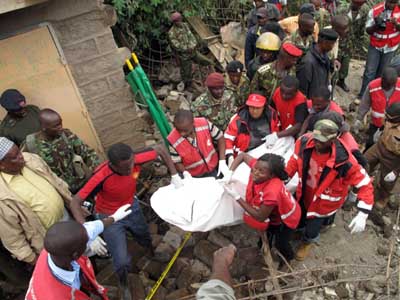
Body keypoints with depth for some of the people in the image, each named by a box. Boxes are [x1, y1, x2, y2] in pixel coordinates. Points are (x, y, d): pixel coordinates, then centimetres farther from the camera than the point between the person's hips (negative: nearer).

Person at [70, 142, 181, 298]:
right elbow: (75, 202, -34)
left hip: (132, 207, 4)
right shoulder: (101, 177, -39)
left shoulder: (134, 159, -30)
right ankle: (123, 287, 28)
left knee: (146, 239, 28)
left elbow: (160, 149, -14)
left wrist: (175, 176, -18)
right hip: (110, 217, -4)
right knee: (122, 261, -8)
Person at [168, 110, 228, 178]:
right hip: (194, 177, 0)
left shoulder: (205, 124, -19)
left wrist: (222, 162, -11)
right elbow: (177, 163, -9)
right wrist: (184, 172, -30)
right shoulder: (173, 140, -23)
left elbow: (220, 138, -4)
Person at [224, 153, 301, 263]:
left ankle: (288, 257, 52)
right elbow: (242, 155, -11)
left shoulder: (272, 192, -48)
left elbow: (260, 217, -35)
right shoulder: (258, 166, -31)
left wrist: (237, 197, -37)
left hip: (287, 217, -5)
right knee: (267, 234, 27)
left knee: (280, 244, 18)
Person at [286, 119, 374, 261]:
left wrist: (363, 214, -34)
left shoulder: (344, 161, -37)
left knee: (311, 230, 16)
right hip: (304, 194, 4)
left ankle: (309, 241, 55)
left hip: (324, 202, -3)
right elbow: (295, 161, -6)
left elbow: (365, 184, -27)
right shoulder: (304, 142, -26)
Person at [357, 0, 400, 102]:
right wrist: (376, 25, -28)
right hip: (375, 46, -1)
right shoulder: (375, 10, -14)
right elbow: (368, 30, -8)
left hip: (390, 48, 2)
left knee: (382, 72, 11)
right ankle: (362, 96, 6)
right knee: (369, 71, -4)